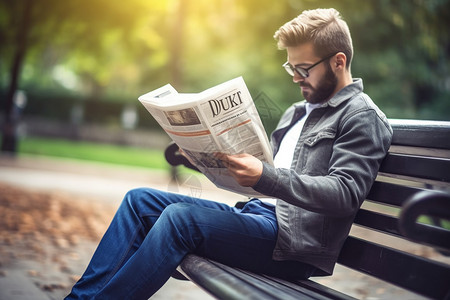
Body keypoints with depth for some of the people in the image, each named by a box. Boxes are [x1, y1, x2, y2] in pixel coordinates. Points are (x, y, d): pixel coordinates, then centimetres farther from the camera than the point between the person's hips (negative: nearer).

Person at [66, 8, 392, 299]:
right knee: (141, 200, 0)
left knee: (180, 217, -28)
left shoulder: (362, 116, -4)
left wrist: (265, 177, -28)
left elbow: (346, 193, -18)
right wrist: (215, 157, 6)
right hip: (257, 212, 9)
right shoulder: (298, 112, 23)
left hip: (295, 241, -9)